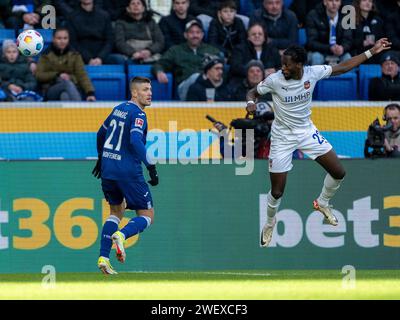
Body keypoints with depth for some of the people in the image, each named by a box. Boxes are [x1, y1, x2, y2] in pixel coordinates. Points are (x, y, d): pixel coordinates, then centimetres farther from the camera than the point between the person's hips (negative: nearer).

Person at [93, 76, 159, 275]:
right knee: (147, 216, 1)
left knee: (116, 211, 23)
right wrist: (151, 167, -27)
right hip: (128, 172, -8)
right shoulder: (137, 114, -11)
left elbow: (101, 134, 27)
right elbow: (136, 141, -26)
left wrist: (101, 159, 40)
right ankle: (121, 235, -28)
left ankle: (103, 257, 10)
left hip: (108, 169, 8)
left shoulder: (118, 109, 15)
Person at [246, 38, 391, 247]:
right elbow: (253, 93, -5)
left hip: (307, 131, 3)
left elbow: (343, 67, -5)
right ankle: (270, 223, 29)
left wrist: (371, 52, -7)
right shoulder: (274, 80, -22)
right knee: (277, 192, -3)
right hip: (282, 137, -3)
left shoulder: (312, 73, -16)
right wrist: (251, 102, -29)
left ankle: (322, 203, 33)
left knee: (338, 172, 3)